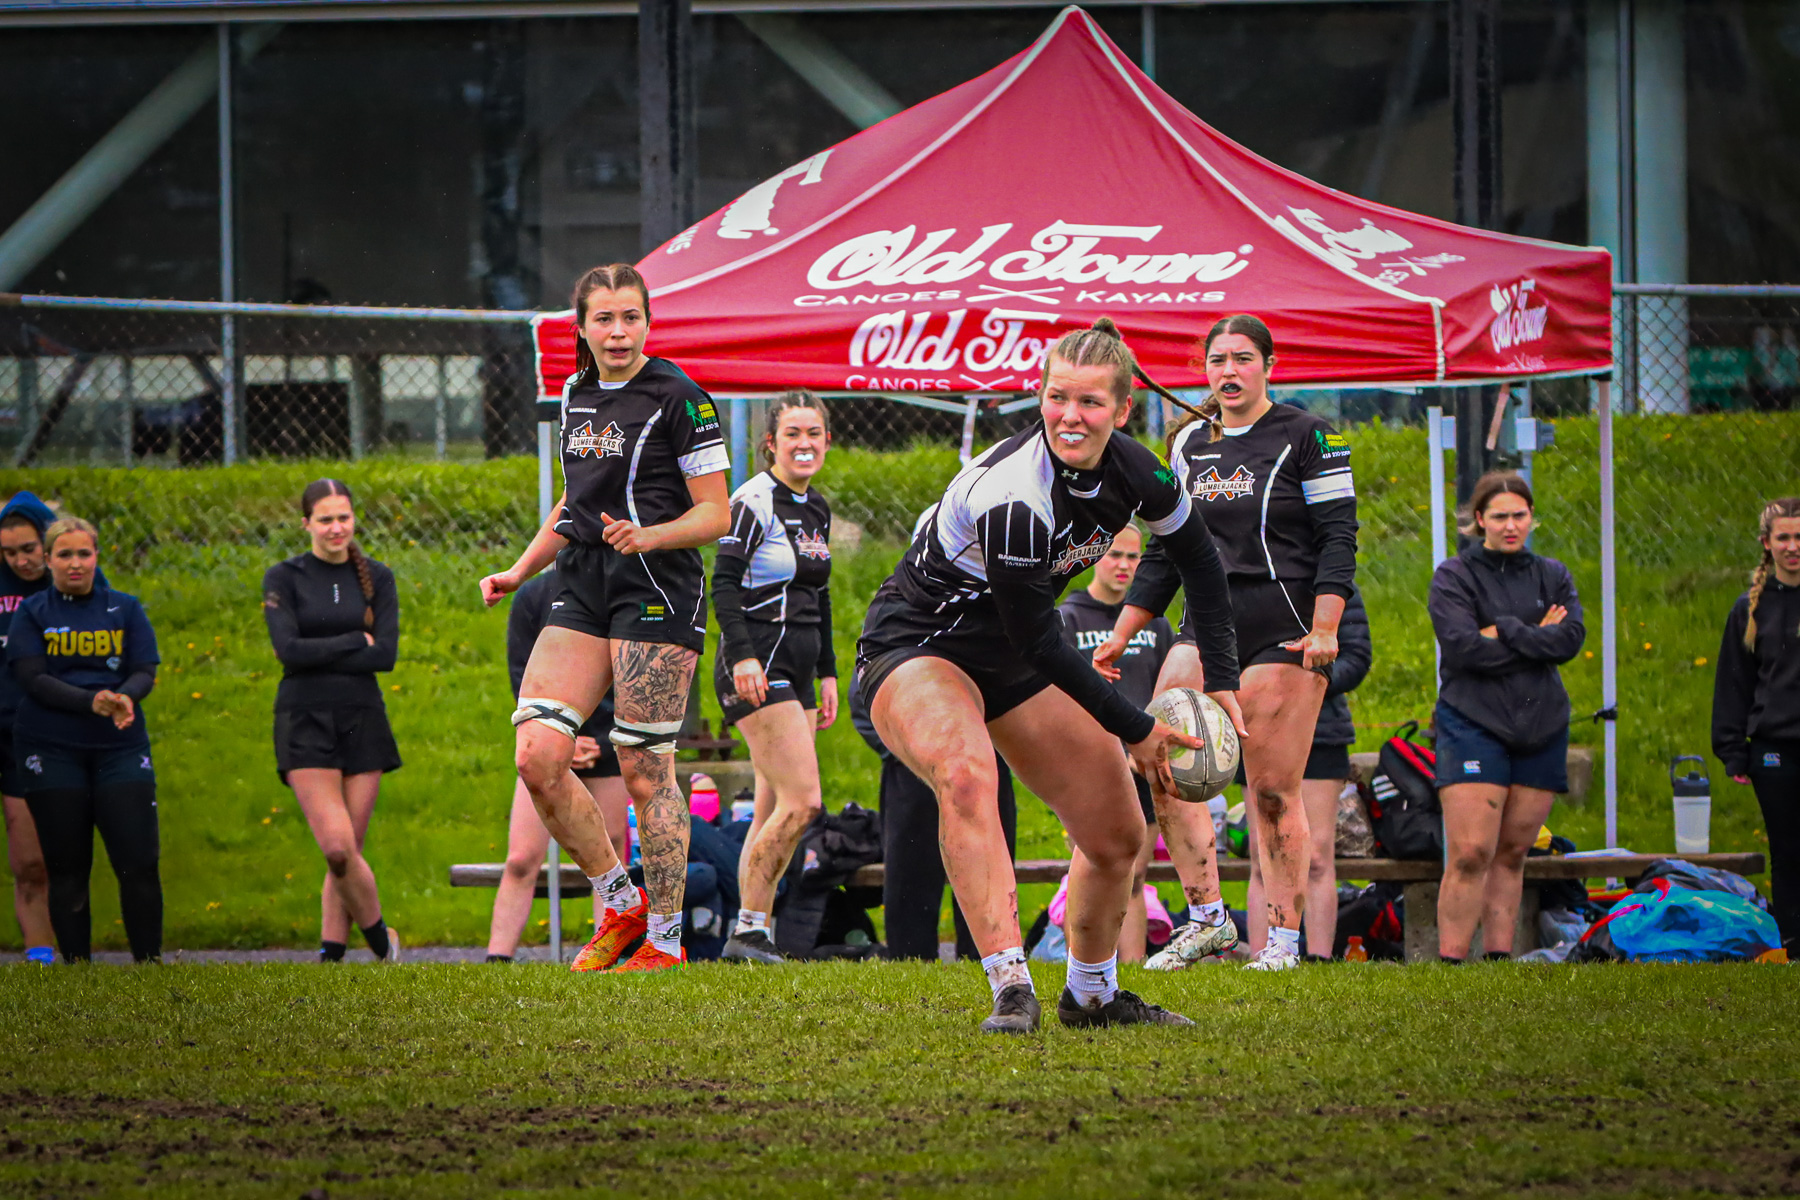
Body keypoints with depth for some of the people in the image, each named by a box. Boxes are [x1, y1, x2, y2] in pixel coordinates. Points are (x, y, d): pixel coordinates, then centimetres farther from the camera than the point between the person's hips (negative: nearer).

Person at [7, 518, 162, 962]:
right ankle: (77, 967, 9)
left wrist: (126, 698, -21)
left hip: (120, 747, 1)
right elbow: (32, 678, -6)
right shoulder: (32, 613, 5)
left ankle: (149, 963, -1)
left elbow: (145, 672, 4)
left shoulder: (124, 609, 10)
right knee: (67, 870, 2)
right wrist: (91, 702, -21)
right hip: (52, 752, -1)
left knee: (140, 863, -9)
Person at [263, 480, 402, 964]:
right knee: (337, 847, -14)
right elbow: (289, 650, -11)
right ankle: (382, 941, 4)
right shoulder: (283, 578, 2)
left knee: (346, 853, 0)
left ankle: (330, 956, 9)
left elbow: (386, 654, -4)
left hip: (363, 723, 2)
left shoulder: (376, 578, 7)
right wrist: (356, 641, -8)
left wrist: (320, 656, -10)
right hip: (306, 724, -2)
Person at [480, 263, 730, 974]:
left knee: (643, 771, -6)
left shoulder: (677, 397, -6)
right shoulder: (575, 396, 14)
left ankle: (664, 937, 6)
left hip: (657, 589, -6)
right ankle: (619, 904, 9)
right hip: (583, 590, 6)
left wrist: (647, 537, -22)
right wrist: (520, 571, 18)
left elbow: (716, 515, -6)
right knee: (537, 756, -7)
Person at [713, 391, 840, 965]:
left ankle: (749, 935, 6)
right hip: (758, 668, -9)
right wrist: (741, 654, -26)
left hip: (796, 673, 9)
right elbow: (723, 583, -17)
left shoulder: (817, 509, 15)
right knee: (802, 801, -15)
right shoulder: (754, 501, -10)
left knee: (775, 811, 5)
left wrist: (827, 673, 21)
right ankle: (749, 931, -10)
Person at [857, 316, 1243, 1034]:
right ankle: (1011, 992, -44)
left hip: (1009, 662, 8)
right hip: (914, 647, -8)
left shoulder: (1132, 472, -11)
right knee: (967, 775, -39)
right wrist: (1135, 730, -16)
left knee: (1118, 837, 10)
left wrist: (1222, 681, 4)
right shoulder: (1009, 497, -33)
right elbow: (1037, 641, -26)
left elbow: (1196, 555, 10)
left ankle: (1092, 996, 35)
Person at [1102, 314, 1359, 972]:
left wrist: (1324, 629, -15)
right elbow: (1165, 551, 21)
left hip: (1284, 631, -5)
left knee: (1272, 791, -7)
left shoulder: (1308, 437, -1)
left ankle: (1285, 939, 0)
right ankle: (1208, 920, -2)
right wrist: (1120, 634, 18)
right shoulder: (1188, 444, 15)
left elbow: (1338, 536, -5)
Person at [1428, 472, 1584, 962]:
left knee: (1512, 855, 5)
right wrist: (1536, 637, -8)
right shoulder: (1454, 577, 1)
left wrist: (1505, 632, -12)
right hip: (1473, 724, -4)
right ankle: (1451, 960, -13)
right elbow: (1463, 646, -13)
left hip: (1541, 730, 4)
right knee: (1470, 854, -14)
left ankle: (1500, 957, 7)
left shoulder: (1552, 576, 14)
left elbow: (1571, 639, -3)